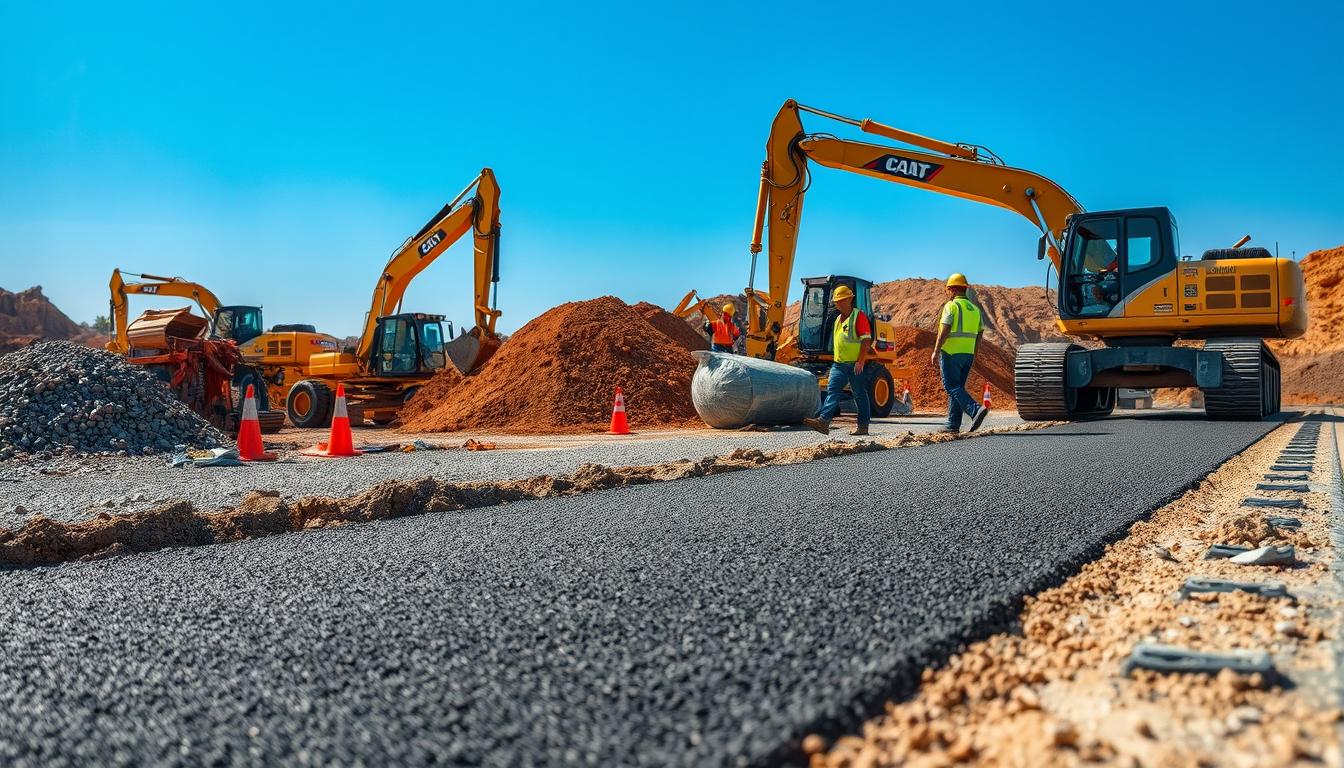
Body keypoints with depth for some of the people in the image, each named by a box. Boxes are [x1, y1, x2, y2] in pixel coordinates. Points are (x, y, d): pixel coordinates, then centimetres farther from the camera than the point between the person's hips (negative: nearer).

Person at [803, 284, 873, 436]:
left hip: (855, 364, -7)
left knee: (860, 395, 3)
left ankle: (863, 426, 10)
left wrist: (860, 362, -20)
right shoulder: (839, 319, 18)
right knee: (832, 391, -8)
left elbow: (866, 340, -15)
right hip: (839, 364, 7)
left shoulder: (858, 316, -8)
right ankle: (823, 421, -19)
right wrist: (836, 363, 23)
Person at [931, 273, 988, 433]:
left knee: (952, 387, -6)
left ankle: (976, 410, -25)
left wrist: (936, 351, -13)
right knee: (957, 387, 11)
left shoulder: (951, 306, -8)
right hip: (968, 354, 7)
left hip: (951, 353, -7)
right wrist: (973, 355, 19)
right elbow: (979, 334, 13)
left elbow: (944, 331, -16)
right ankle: (953, 424, 10)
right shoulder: (974, 308, 14)